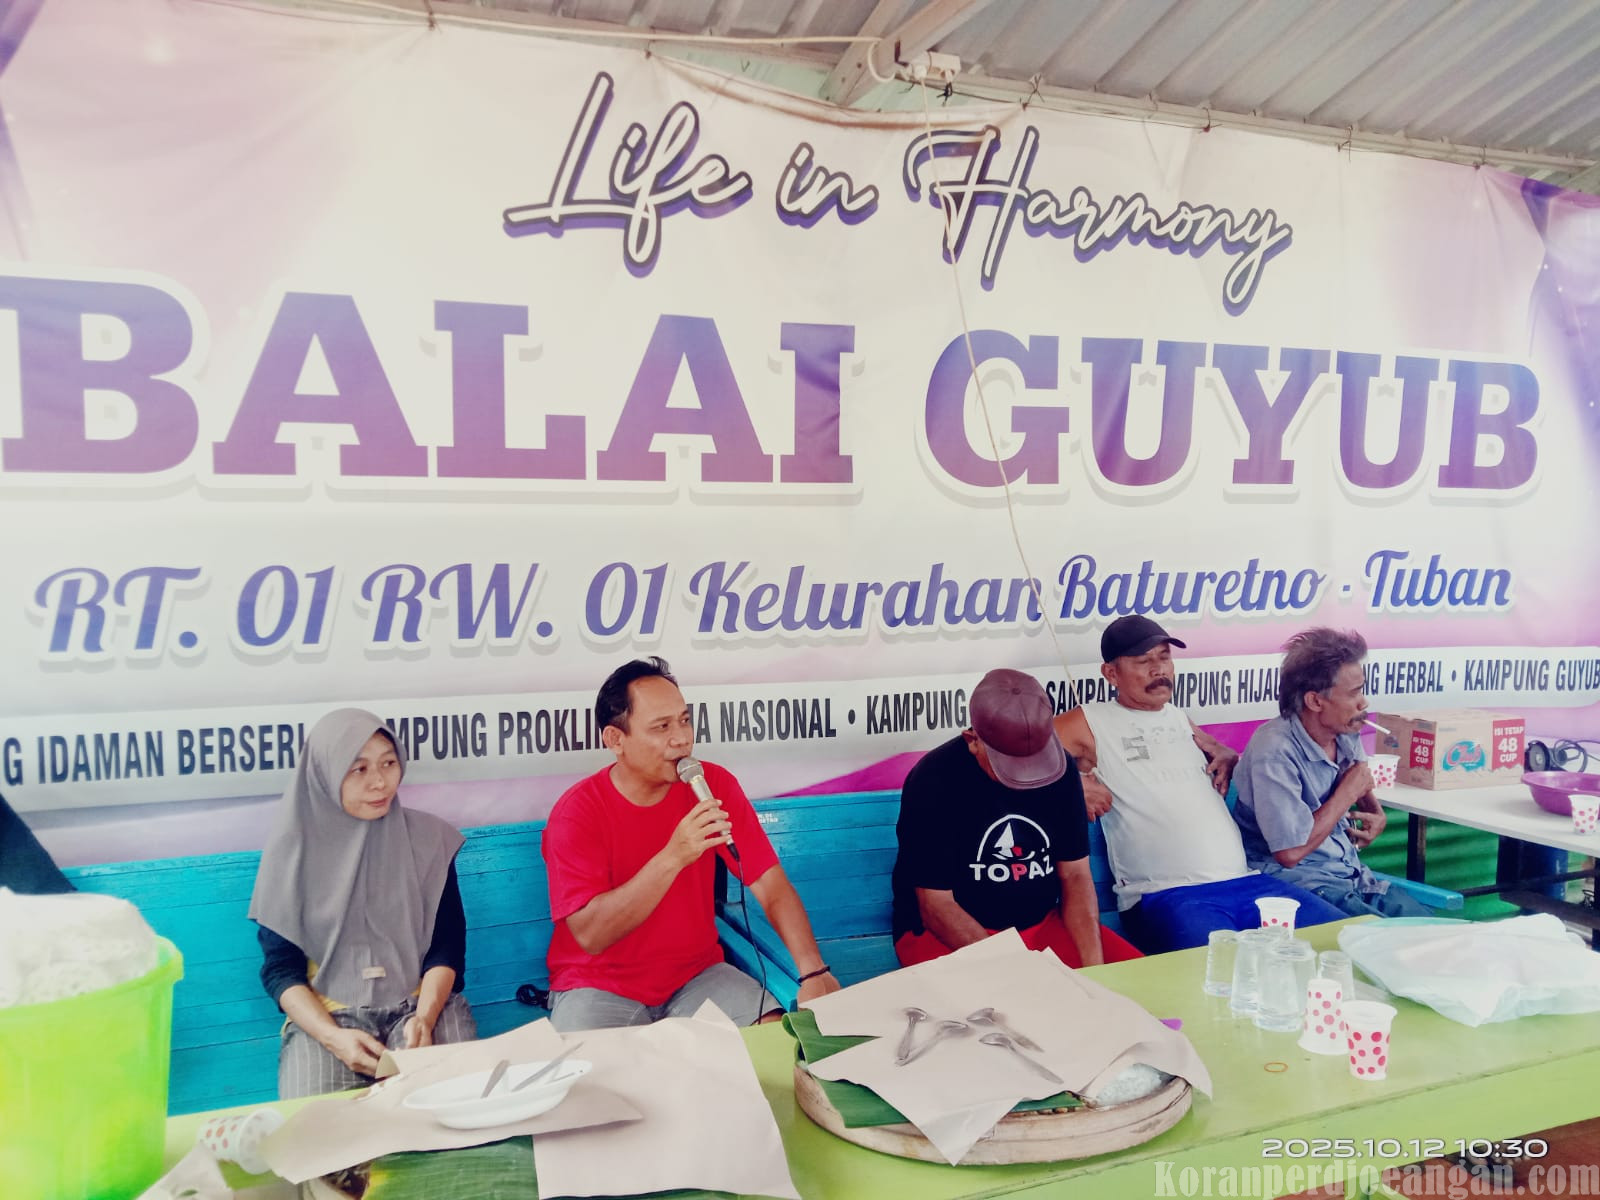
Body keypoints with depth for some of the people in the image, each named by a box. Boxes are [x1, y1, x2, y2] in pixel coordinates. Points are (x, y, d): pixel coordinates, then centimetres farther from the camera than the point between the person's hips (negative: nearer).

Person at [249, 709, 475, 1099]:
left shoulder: (427, 837, 3)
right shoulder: (291, 850, 0)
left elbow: (447, 947, 3)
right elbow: (280, 968, 1)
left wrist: (424, 1017, -15)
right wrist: (332, 1037, -16)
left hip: (421, 1003, 1)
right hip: (326, 1014, 0)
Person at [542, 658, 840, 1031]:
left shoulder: (713, 785, -7)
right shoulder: (577, 812, -16)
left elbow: (772, 886, -8)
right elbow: (590, 935, -24)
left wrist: (814, 972, -22)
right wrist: (672, 857, -33)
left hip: (697, 974, 2)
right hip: (599, 986, -2)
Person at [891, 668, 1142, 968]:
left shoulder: (1059, 766, -4)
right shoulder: (933, 781, -19)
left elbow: (1075, 876, 1)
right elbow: (936, 905, -16)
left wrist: (1094, 967, -14)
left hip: (1043, 923, 5)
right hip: (946, 933, -5)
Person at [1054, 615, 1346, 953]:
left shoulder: (1179, 718, 22)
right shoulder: (1091, 724, 3)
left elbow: (1221, 751, 40)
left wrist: (1229, 758, 17)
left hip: (1246, 881, 7)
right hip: (1164, 896, -7)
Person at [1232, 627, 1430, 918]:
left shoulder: (1347, 734, 3)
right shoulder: (1275, 751, -22)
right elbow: (1290, 852, -23)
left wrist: (1376, 814, 7)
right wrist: (1347, 793, -13)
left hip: (1351, 874, 8)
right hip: (1296, 881, -8)